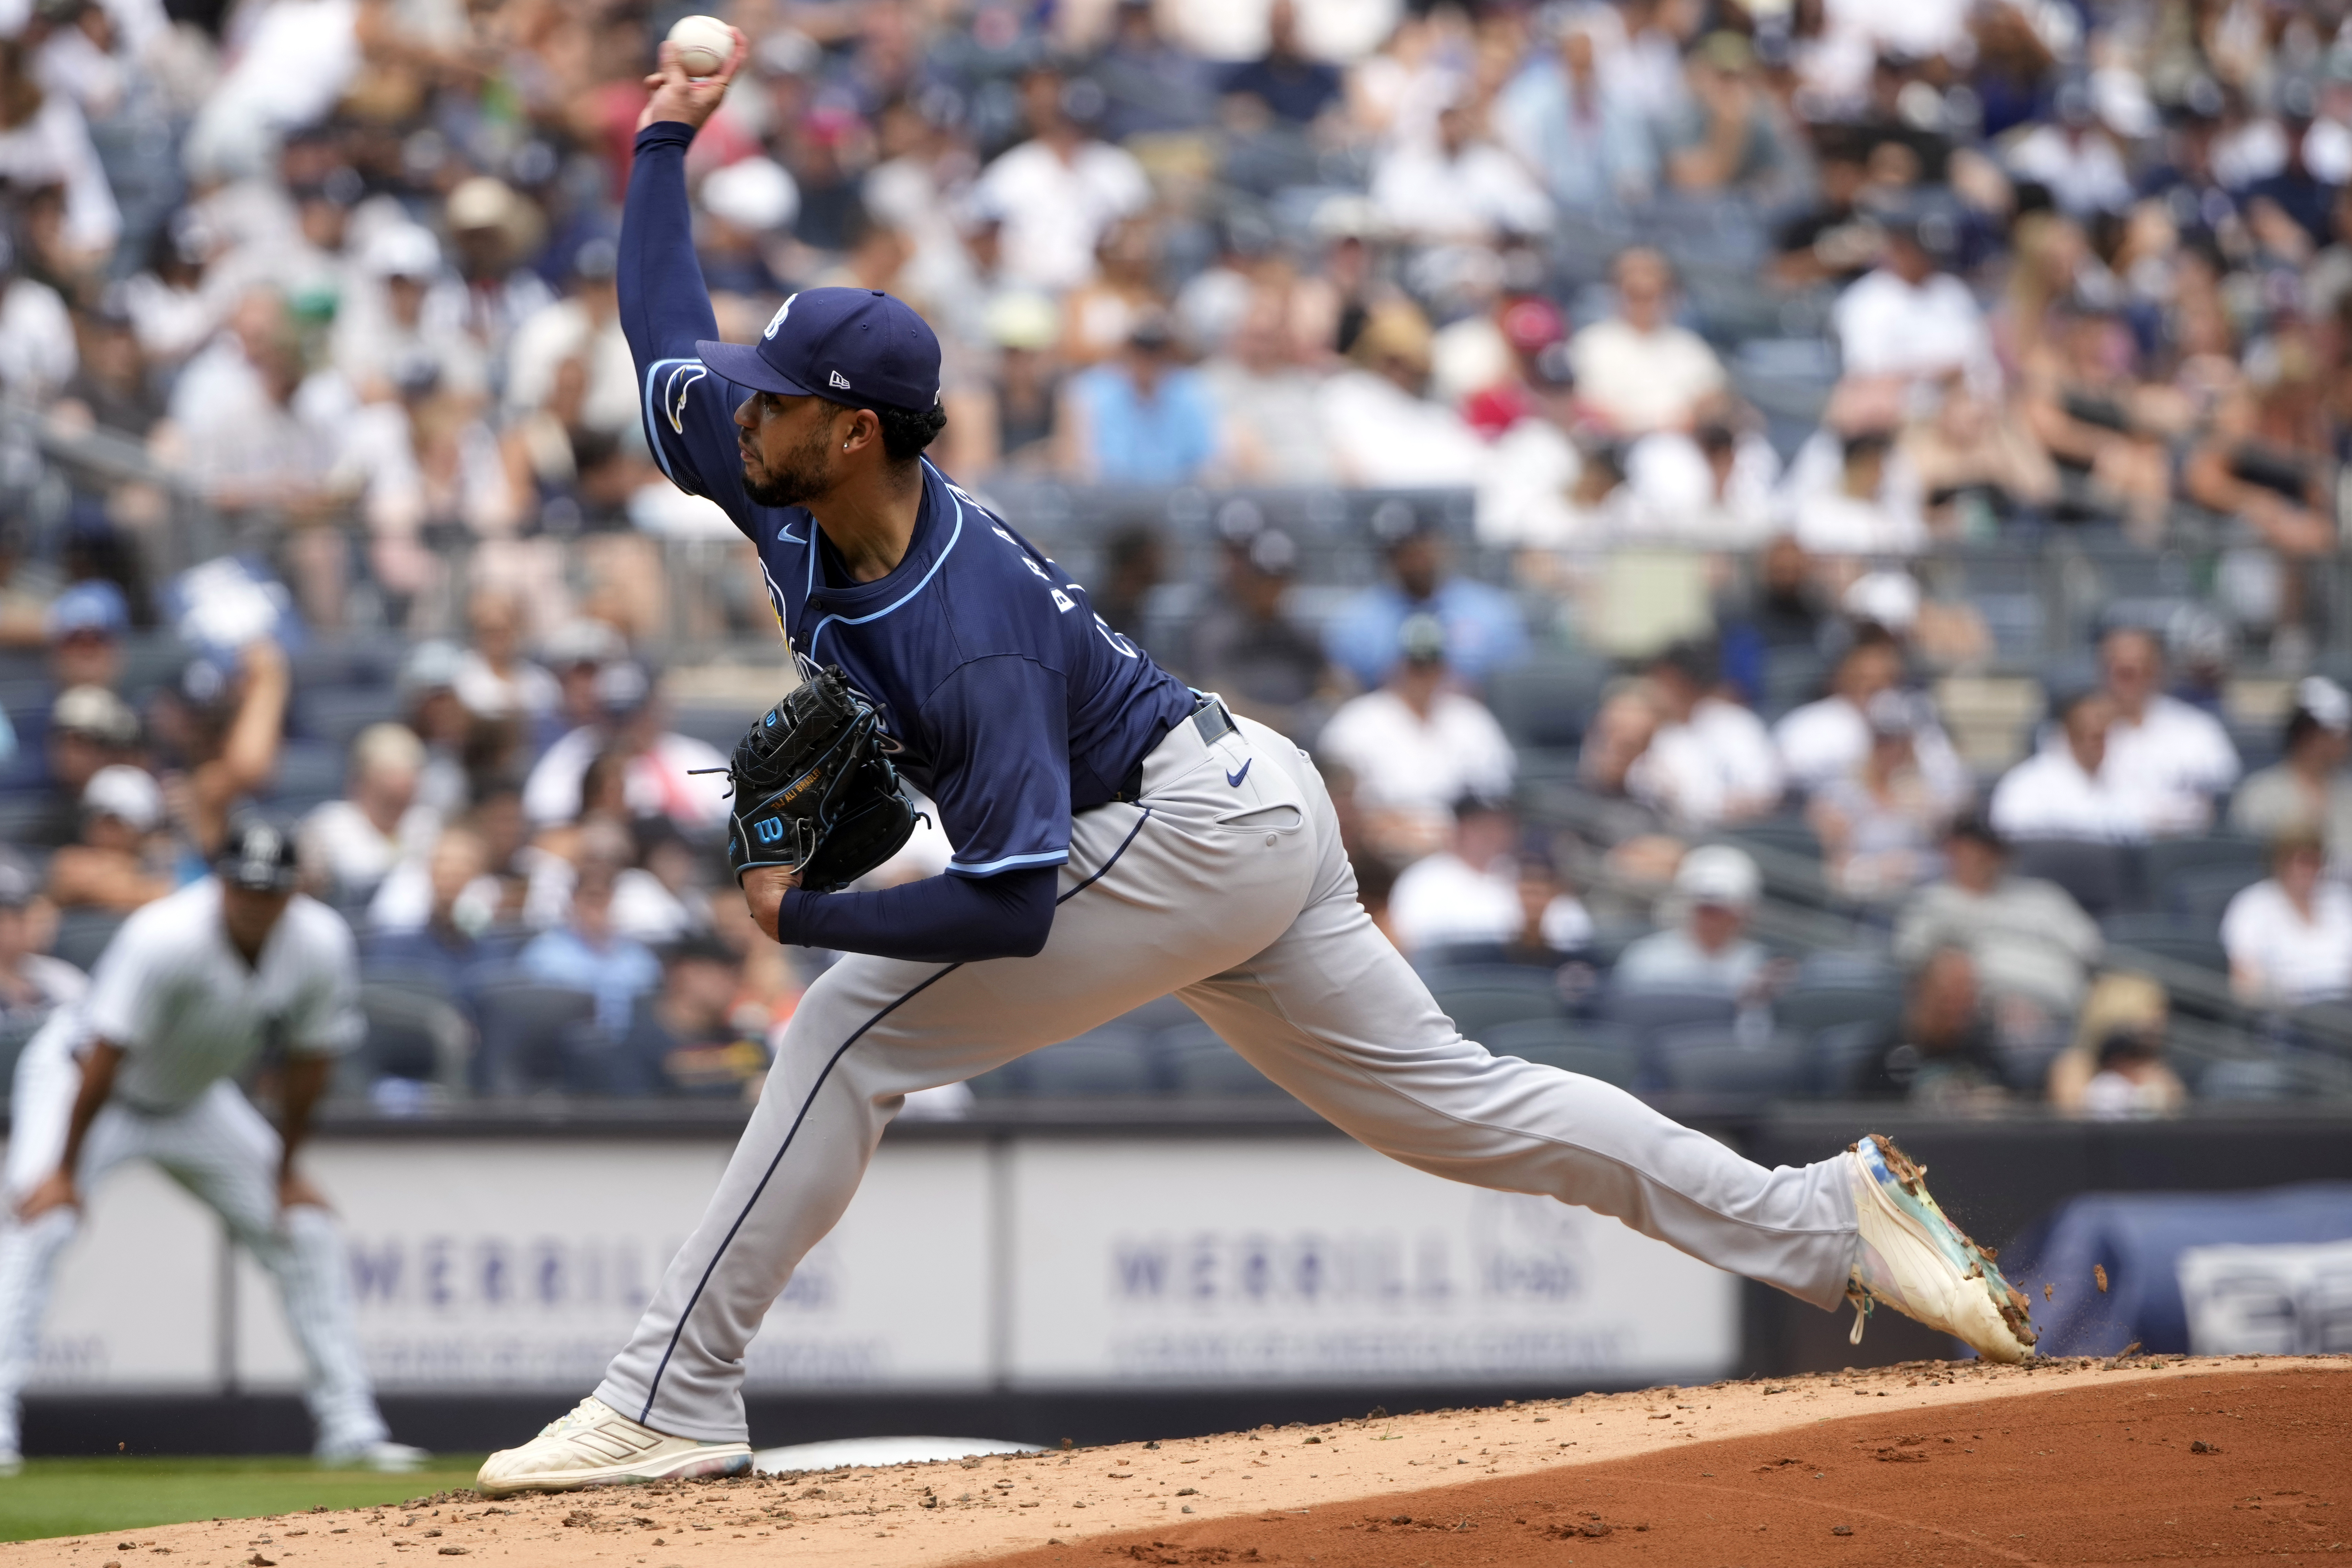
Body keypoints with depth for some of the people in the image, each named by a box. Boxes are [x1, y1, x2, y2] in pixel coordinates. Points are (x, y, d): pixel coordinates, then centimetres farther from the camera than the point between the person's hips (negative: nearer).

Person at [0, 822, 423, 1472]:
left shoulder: (321, 944, -19)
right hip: (78, 1079, -6)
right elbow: (106, 1055, -32)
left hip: (194, 1101, 6)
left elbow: (308, 1059, -5)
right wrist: (65, 1170, -30)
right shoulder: (165, 937, -35)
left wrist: (286, 1168, 0)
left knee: (306, 1225, 3)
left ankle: (350, 1426, 11)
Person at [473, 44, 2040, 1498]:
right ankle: (1831, 1218, 14)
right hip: (1247, 820, 10)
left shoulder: (964, 631, -29)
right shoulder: (796, 502, -4)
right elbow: (667, 338, 11)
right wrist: (665, 143, 9)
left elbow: (1014, 907, -33)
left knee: (848, 1037, -14)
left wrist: (805, 912, -25)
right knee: (1453, 1100, 13)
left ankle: (672, 1407, -12)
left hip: (1192, 835, -10)